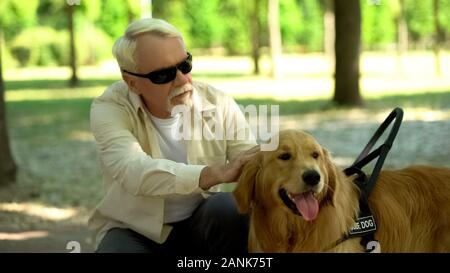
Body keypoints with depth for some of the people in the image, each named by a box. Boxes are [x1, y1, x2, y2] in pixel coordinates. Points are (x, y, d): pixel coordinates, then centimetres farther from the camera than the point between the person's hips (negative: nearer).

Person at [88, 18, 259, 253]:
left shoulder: (218, 104, -8)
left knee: (230, 208, -29)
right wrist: (218, 173, -48)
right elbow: (133, 172, -35)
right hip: (135, 230, -2)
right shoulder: (110, 109, -17)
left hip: (202, 224, 2)